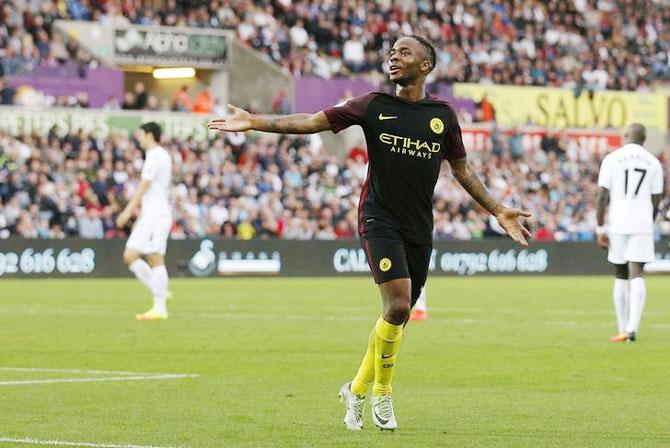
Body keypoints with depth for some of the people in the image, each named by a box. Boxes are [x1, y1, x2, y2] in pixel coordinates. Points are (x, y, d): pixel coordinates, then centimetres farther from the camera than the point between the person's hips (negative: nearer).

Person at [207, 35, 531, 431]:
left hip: (420, 227, 4)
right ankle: (382, 393, 2)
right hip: (380, 220, -3)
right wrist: (254, 122, -8)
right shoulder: (374, 106, 0)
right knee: (398, 307, -18)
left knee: (400, 316, 6)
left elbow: (462, 169, 18)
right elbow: (314, 122, -1)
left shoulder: (443, 115, 6)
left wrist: (499, 212, 16)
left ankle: (357, 391, 24)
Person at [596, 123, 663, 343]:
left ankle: (623, 330, 14)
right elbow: (656, 200, 7)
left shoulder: (611, 159, 1)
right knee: (637, 275, -5)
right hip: (642, 224, 0)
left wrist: (600, 229, -2)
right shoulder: (653, 163, 6)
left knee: (621, 277, 12)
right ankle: (632, 328, -21)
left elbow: (602, 196, -5)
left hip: (617, 225, 0)